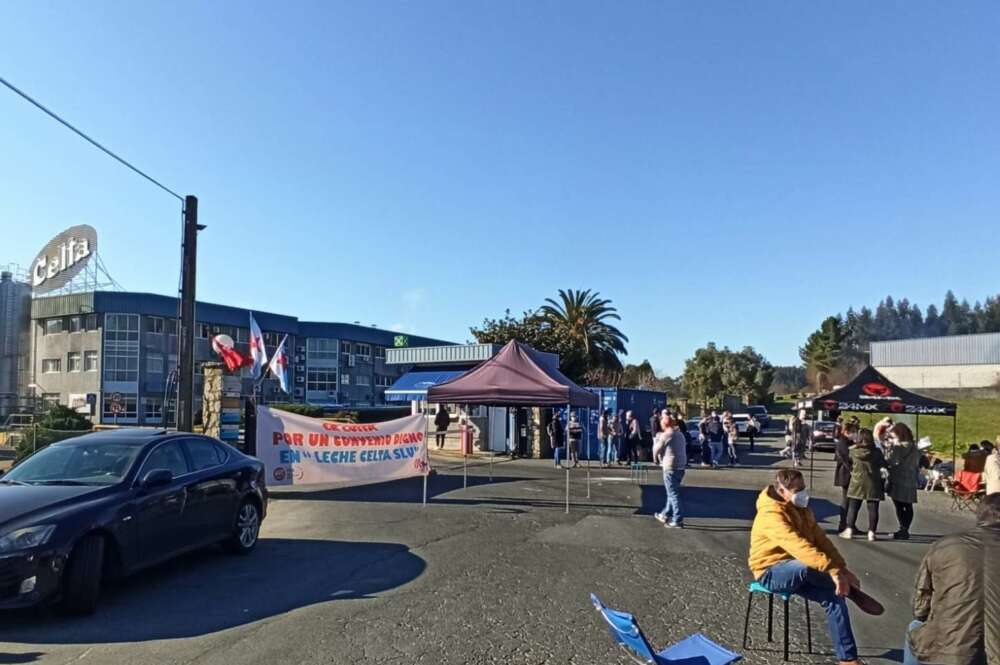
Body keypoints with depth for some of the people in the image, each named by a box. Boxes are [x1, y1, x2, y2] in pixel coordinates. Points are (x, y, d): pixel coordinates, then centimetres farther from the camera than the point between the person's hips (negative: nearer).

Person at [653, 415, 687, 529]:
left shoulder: (666, 435, -12)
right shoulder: (680, 434, 12)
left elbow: (657, 449, -4)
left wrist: (656, 459, 16)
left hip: (670, 468, -8)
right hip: (681, 466, 8)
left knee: (673, 494, -4)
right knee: (672, 492, 19)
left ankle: (678, 520, -4)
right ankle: (666, 515, 30)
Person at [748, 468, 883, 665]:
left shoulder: (800, 509, 4)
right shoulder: (771, 514, -26)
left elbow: (820, 539, 5)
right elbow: (799, 547, -37)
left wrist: (842, 567, -7)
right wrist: (833, 570, -42)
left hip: (795, 573, 8)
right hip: (771, 572, -8)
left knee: (834, 596, -14)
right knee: (809, 565, -35)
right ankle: (854, 592, -10)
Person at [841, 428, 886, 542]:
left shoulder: (854, 451, -5)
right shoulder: (877, 452, -7)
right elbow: (883, 464, 7)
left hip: (857, 482, 1)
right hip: (873, 483, 0)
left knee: (853, 507, 7)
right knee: (872, 508, 6)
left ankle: (849, 530, 7)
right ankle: (871, 532, 7)